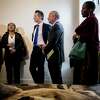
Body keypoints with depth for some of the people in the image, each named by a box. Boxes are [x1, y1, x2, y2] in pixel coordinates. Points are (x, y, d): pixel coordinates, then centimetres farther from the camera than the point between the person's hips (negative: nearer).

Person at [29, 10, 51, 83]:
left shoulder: (46, 26, -9)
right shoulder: (35, 26, 14)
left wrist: (46, 45, -11)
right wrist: (34, 42, 10)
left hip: (41, 49, -7)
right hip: (34, 49, 7)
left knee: (40, 68, 1)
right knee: (32, 68, 8)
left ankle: (41, 84, 13)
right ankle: (37, 82, 23)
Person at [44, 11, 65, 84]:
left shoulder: (57, 26, -14)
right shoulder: (57, 25, 17)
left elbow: (53, 41, -21)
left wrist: (45, 50, -8)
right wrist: (46, 47, 5)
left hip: (55, 56, -10)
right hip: (55, 56, 10)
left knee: (57, 78, -4)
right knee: (55, 76, 14)